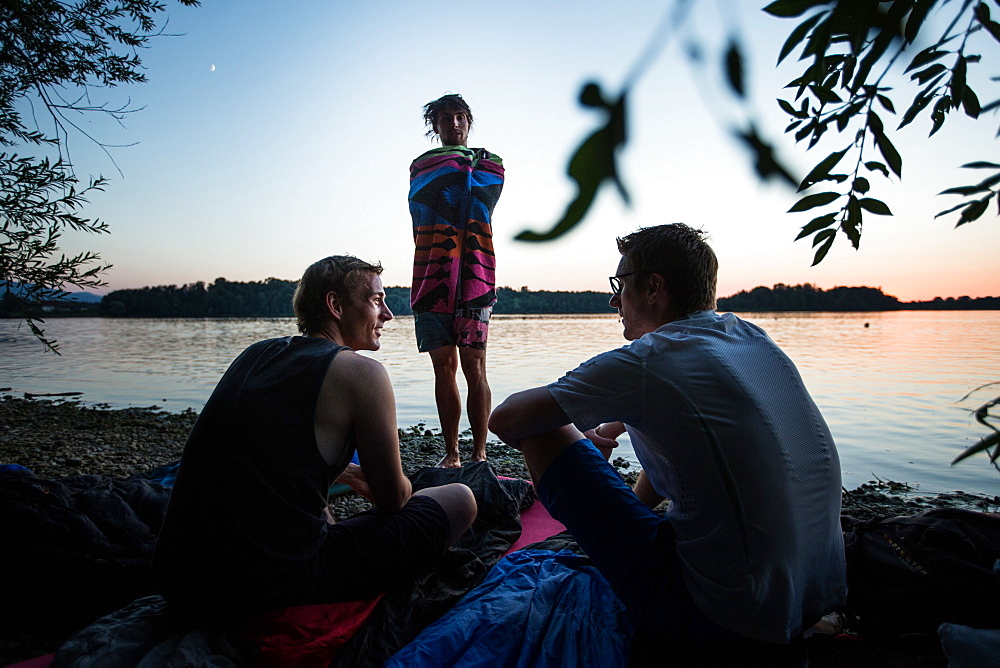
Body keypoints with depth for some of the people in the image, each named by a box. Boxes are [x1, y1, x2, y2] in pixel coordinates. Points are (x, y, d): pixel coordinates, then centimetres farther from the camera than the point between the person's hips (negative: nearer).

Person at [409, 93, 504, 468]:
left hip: (473, 278, -2)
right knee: (444, 366, 2)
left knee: (473, 367, -6)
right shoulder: (420, 165, 22)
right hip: (431, 279, 2)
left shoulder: (489, 163, 17)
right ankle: (451, 453, 10)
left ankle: (479, 454, 0)